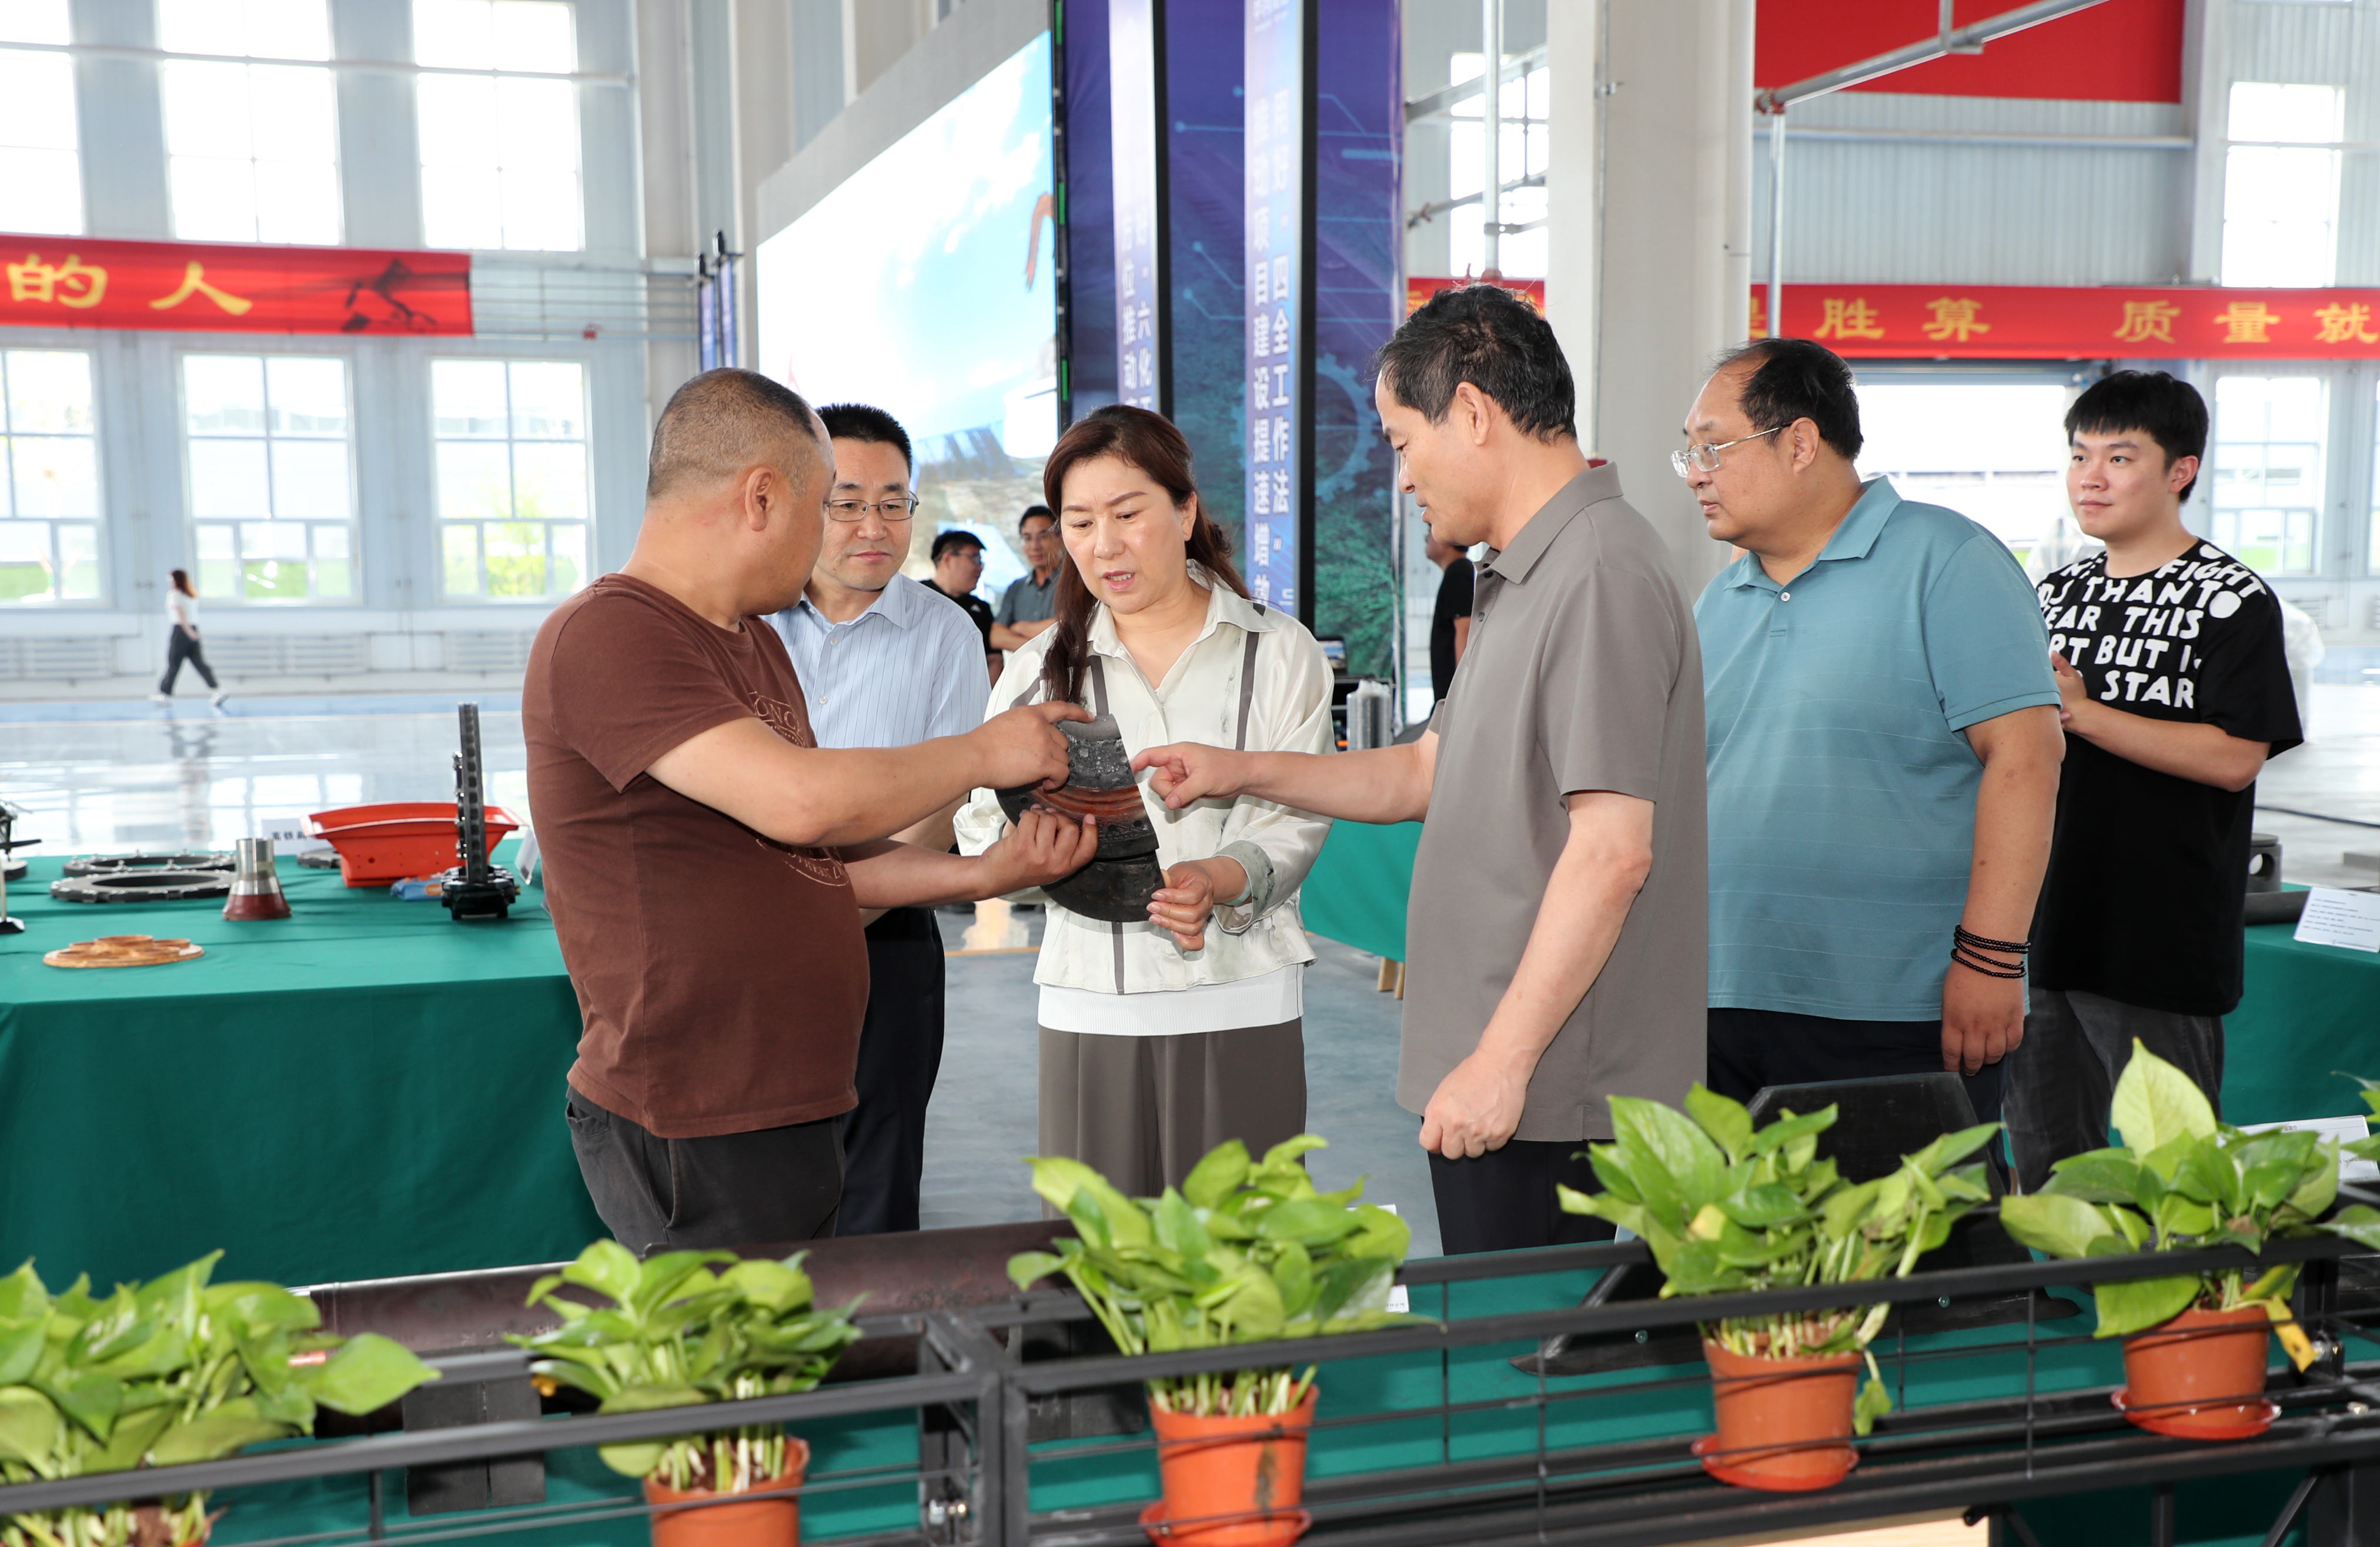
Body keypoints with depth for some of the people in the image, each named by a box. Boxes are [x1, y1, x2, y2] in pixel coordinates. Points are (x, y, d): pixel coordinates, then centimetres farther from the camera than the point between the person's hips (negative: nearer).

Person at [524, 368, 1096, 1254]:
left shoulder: (755, 643, 17)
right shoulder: (605, 636, -15)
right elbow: (799, 801, -26)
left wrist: (982, 875, 6)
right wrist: (982, 755, -11)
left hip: (791, 1110, 9)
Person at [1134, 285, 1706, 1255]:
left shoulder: (1599, 576, -17)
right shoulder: (1524, 580, 17)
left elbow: (1613, 848, -24)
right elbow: (1426, 775, 25)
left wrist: (1501, 1057, -23)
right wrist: (1243, 773, 19)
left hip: (1549, 1094, -10)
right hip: (1494, 1071, 10)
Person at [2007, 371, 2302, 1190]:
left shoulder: (2233, 602, -6)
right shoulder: (2059, 594, 13)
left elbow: (2234, 758, -17)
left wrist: (2081, 713, -19)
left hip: (2165, 937, -6)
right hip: (2046, 928, 6)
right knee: (2044, 1162, 13)